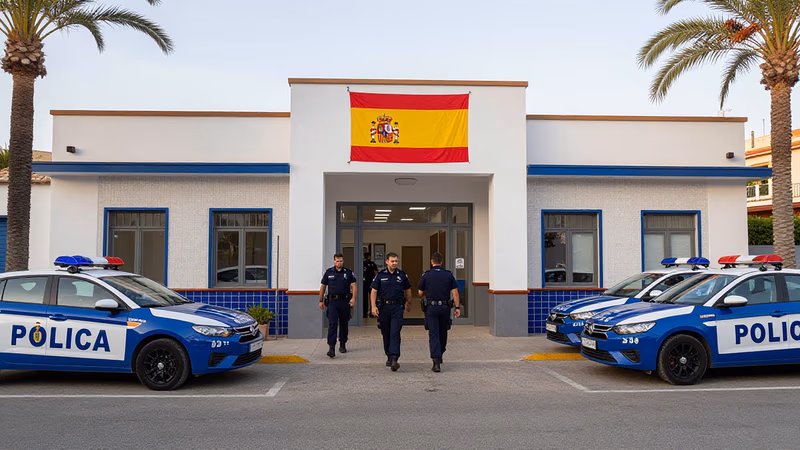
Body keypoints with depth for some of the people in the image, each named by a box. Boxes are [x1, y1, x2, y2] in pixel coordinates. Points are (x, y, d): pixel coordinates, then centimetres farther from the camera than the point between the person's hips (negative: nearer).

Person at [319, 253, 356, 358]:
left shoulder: (348, 272, 5)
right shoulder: (329, 272, 7)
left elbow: (353, 285, -1)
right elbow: (323, 286, 12)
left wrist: (353, 298, -16)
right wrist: (321, 301, 10)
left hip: (345, 302, 1)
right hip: (332, 301, -1)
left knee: (343, 324, 11)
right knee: (332, 324, -12)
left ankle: (342, 345, 27)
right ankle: (332, 347, -17)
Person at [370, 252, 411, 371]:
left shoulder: (402, 275, 5)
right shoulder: (380, 275, 2)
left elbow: (407, 290, 18)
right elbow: (373, 291, 0)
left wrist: (408, 303, 25)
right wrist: (373, 306, -10)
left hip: (397, 307, -1)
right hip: (383, 307, 1)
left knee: (395, 333, -12)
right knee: (386, 334, 11)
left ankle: (394, 359, -17)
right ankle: (389, 357, 26)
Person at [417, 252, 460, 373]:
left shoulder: (426, 275, -2)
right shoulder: (449, 274, 2)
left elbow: (420, 293, 4)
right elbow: (454, 292, -3)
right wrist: (457, 307, -1)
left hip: (431, 308, -2)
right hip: (445, 308, 2)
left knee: (433, 334, -3)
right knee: (443, 333, 19)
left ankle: (436, 361, -13)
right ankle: (439, 356, 34)